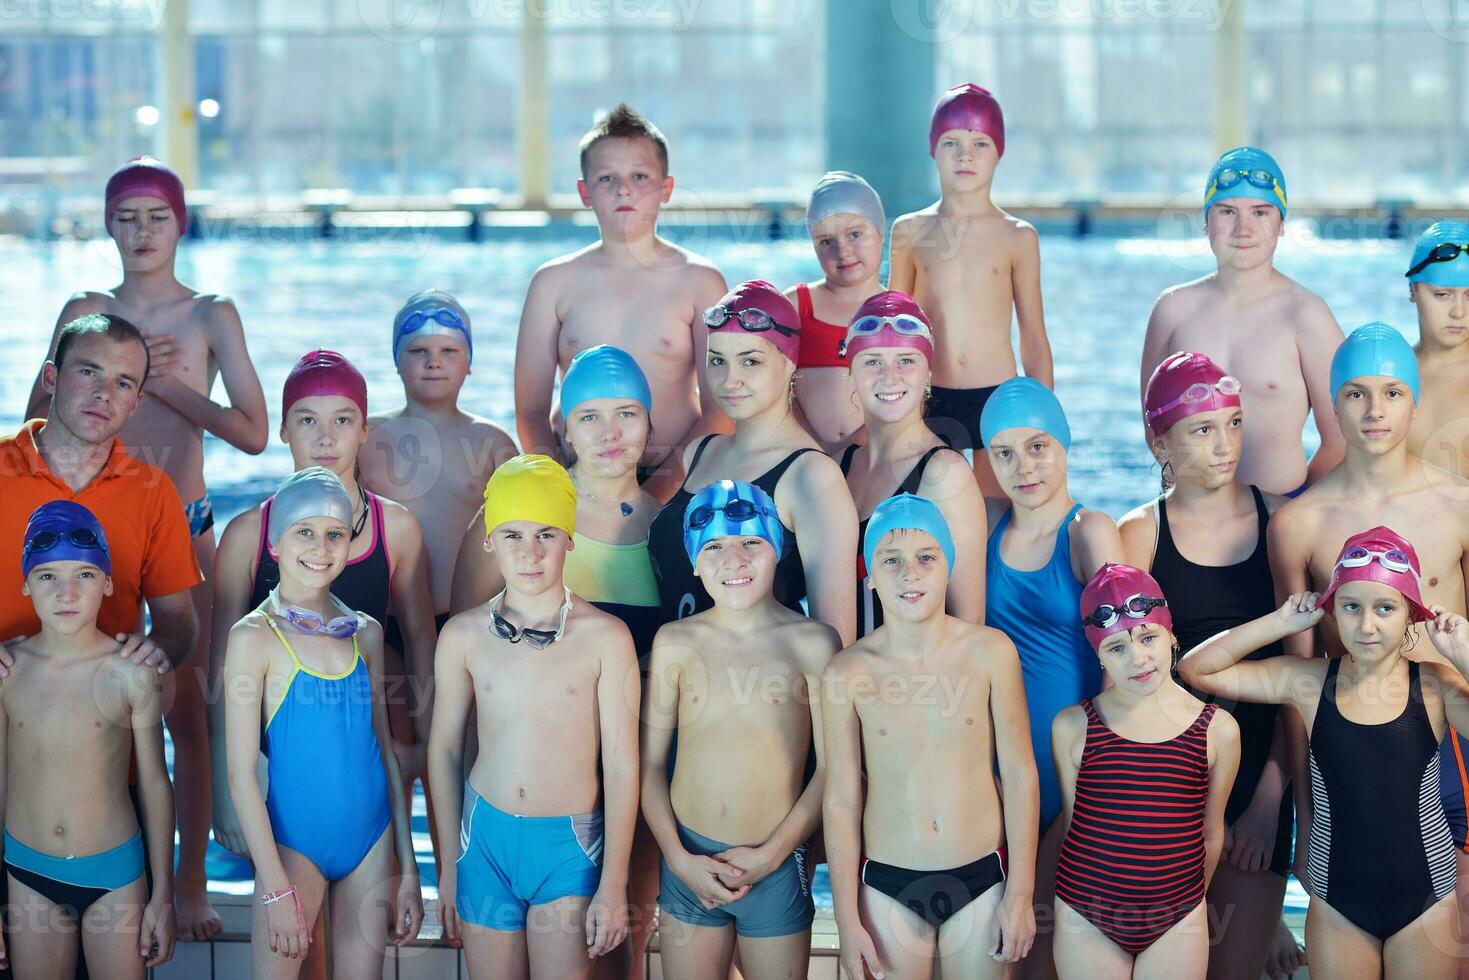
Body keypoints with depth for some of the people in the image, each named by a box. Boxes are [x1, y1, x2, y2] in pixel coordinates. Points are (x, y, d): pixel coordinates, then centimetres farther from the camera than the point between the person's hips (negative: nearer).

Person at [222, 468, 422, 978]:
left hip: (372, 840, 4)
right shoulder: (254, 636, -8)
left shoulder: (365, 633, 6)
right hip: (292, 841, -4)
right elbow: (241, 773, -10)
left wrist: (407, 867, 10)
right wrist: (276, 888, -14)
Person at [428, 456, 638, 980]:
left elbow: (621, 762, -4)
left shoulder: (604, 636, -6)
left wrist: (614, 883, -5)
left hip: (569, 846, -2)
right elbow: (444, 748, 10)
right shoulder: (463, 634, 2)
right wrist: (448, 866, 10)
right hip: (485, 837, 2)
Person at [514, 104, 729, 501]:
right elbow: (531, 410, 6)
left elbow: (719, 411, 0)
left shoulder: (700, 281, 4)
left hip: (673, 480, -1)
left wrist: (658, 490, -12)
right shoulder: (554, 282, 9)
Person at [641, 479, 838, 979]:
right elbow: (650, 761, 5)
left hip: (777, 864, -2)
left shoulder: (812, 642, -5)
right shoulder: (676, 643, 1)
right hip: (689, 860, 2)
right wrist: (678, 859, -4)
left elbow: (832, 767, -4)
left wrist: (772, 854, -8)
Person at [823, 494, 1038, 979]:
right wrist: (847, 917, -1)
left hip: (982, 880, 0)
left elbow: (1019, 773, -1)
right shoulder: (847, 672, -7)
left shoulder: (991, 652, -7)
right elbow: (841, 799, -2)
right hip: (888, 887, 0)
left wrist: (1020, 893, -1)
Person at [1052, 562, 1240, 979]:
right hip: (1087, 921, 0)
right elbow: (1070, 822, 5)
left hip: (1176, 923, 0)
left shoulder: (1217, 729, -3)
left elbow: (1211, 835, 8)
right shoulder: (1073, 726, -4)